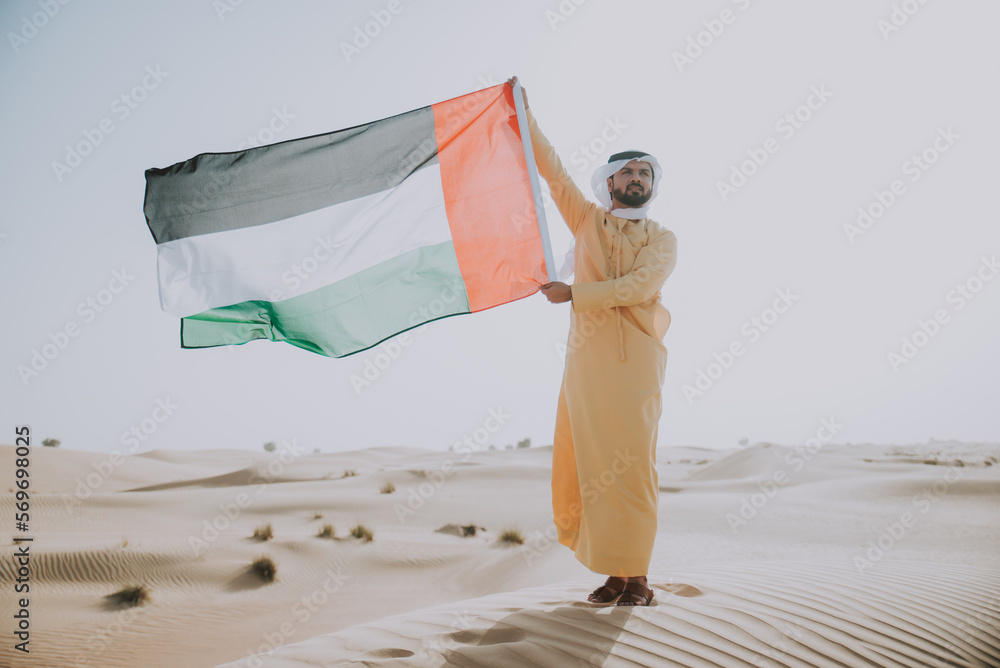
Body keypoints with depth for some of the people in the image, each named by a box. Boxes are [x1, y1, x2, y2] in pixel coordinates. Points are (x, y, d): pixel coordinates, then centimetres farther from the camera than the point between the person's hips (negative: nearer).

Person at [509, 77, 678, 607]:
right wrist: (525, 115, 11)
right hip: (586, 358, 3)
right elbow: (551, 170, 15)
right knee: (587, 464, 0)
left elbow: (638, 286, -8)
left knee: (632, 465, -7)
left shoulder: (661, 240, 9)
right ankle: (614, 574, 9)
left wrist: (571, 294, -12)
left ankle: (637, 578, -1)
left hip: (636, 361, -2)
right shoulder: (587, 221, 17)